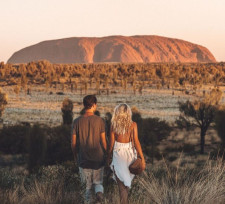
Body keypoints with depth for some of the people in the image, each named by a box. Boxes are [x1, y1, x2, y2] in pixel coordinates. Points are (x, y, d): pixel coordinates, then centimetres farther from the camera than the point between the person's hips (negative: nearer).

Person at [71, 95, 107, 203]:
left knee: (87, 186, 12)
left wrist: (75, 156, 14)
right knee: (98, 182, 14)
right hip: (98, 159, -1)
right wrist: (106, 154, 10)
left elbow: (73, 143, -2)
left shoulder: (77, 122, -6)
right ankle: (99, 191, -15)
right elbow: (103, 141, -5)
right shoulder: (99, 121, -8)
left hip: (83, 159, 1)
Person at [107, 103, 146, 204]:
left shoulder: (114, 125, -9)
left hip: (118, 153, -2)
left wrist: (108, 157, 10)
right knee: (127, 178, 27)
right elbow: (136, 141, -15)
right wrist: (142, 158, -12)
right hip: (130, 152, 2)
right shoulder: (133, 125, -10)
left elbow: (111, 144, -5)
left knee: (121, 183, 1)